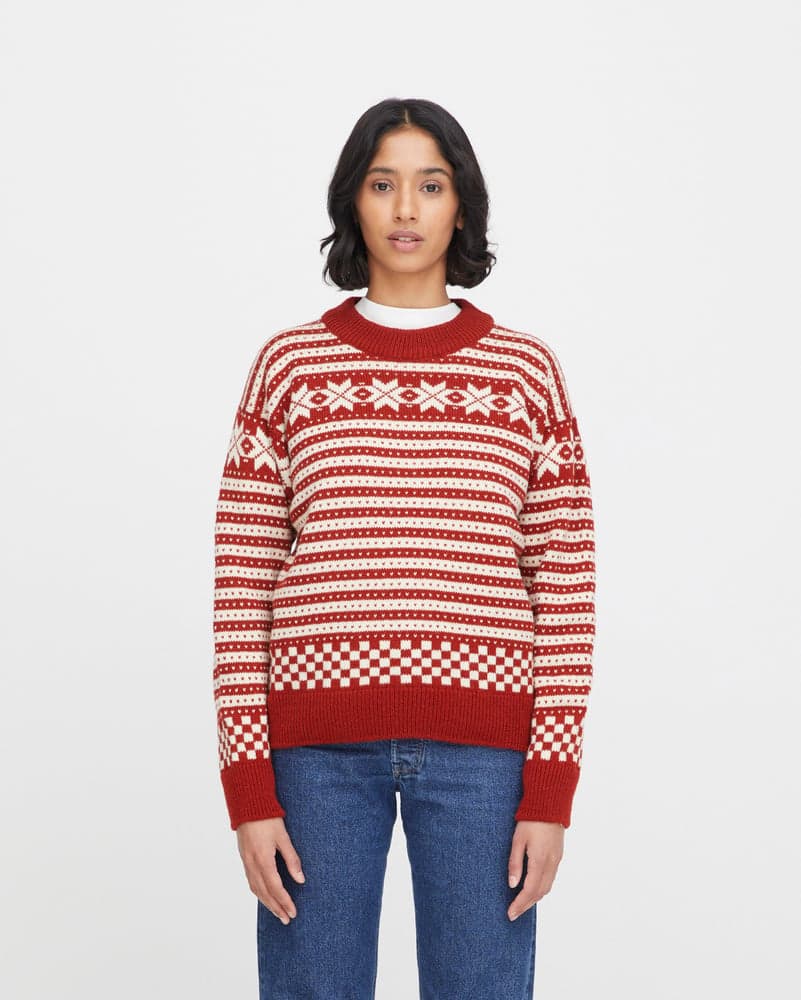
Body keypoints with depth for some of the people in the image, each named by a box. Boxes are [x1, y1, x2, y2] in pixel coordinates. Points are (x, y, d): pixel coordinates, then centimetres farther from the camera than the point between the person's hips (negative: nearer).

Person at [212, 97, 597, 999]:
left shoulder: (525, 369, 6)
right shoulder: (290, 364, 6)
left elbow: (566, 582, 3)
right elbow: (242, 578, 3)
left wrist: (552, 789, -3)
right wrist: (248, 788, -3)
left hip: (479, 740, 0)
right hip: (317, 738, 0)